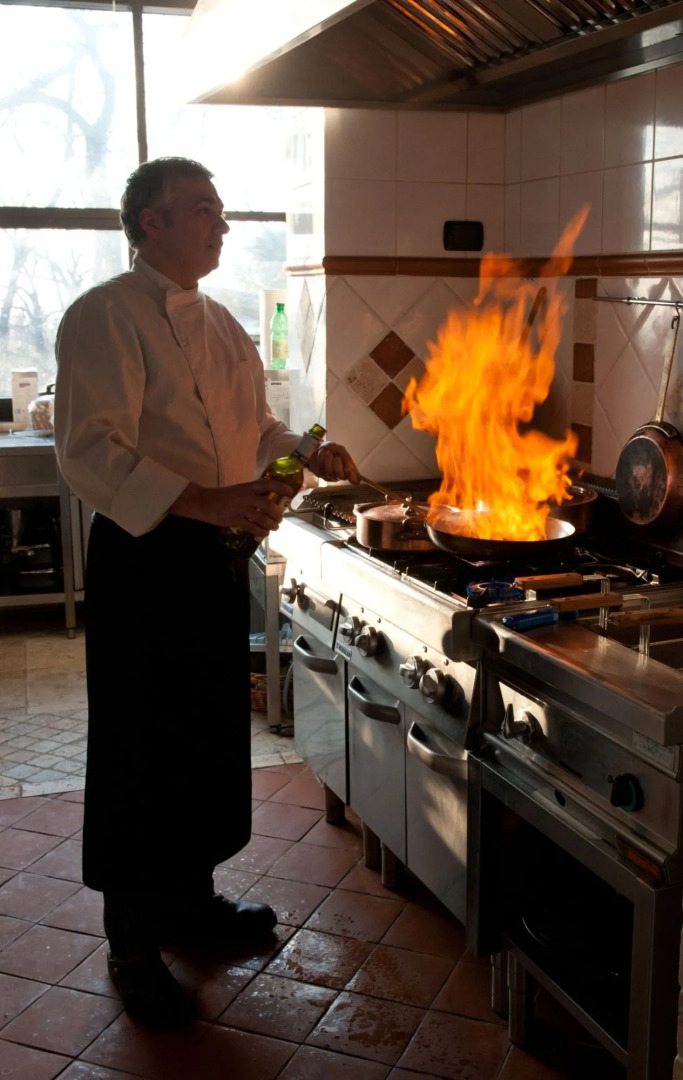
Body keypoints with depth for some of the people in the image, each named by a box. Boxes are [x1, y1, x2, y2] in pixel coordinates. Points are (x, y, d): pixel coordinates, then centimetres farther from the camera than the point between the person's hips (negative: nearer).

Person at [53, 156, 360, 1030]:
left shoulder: (220, 324, 14)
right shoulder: (104, 317, -12)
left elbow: (253, 427, 22)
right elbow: (91, 453, -21)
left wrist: (308, 457, 2)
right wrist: (208, 501, -29)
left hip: (217, 553, 8)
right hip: (142, 558, -8)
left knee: (212, 736, 17)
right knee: (139, 752, 2)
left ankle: (190, 896, 37)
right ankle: (132, 943, 20)